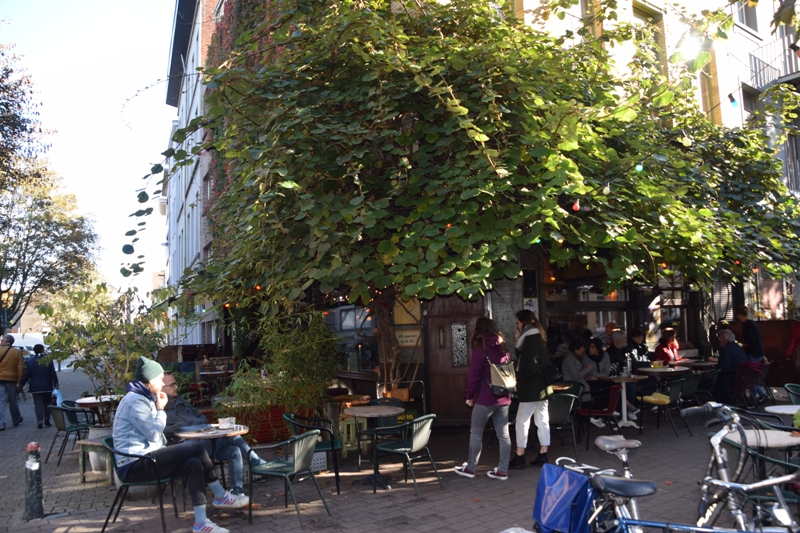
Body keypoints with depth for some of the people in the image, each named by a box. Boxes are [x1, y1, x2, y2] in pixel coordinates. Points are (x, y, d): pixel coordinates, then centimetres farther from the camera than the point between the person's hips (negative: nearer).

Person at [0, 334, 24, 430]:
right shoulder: (17, 352, -1)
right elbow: (20, 368, -3)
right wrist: (20, 381, 2)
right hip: (12, 380, 2)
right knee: (13, 401, 14)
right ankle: (16, 420, 25)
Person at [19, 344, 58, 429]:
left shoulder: (29, 362, -4)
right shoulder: (49, 360, -3)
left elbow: (26, 375, -2)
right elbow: (53, 374, -3)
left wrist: (21, 385, 11)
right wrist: (56, 385, 2)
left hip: (35, 388, 0)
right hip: (47, 387, 1)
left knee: (38, 404, 2)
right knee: (47, 403, 13)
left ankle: (39, 422, -2)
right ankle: (47, 420, 14)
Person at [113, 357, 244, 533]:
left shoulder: (143, 398, 17)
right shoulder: (136, 401, -16)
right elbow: (154, 434, -18)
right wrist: (161, 409, -7)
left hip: (143, 460, 10)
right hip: (135, 464, -10)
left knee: (194, 464, -9)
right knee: (195, 447, -17)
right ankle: (221, 496, -6)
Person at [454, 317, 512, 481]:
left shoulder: (480, 349, -9)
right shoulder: (504, 348, 8)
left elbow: (473, 375, -11)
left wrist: (469, 395, -3)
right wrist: (507, 390, 17)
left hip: (486, 398, -6)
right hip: (504, 398, 6)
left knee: (476, 433, 6)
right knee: (503, 434, 8)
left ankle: (470, 468, 14)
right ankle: (502, 470, 11)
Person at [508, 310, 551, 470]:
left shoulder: (530, 338, -16)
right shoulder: (539, 337, 14)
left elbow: (529, 367, -20)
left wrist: (520, 379, -7)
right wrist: (518, 342, 6)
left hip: (532, 387, -10)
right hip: (541, 386, 10)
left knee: (522, 421, -3)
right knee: (542, 421, 10)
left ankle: (519, 457, 2)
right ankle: (543, 455, 15)